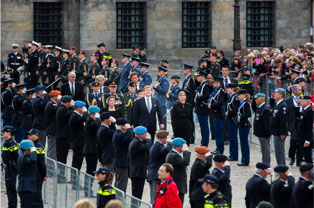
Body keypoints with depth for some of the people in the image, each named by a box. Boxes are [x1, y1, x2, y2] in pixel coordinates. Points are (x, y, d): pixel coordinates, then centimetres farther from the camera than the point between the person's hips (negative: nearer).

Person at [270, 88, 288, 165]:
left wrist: (282, 133, -23)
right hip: (276, 132, 10)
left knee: (280, 151, -4)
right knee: (278, 151, 15)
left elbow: (283, 120, -22)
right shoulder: (277, 104, 12)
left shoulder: (283, 106, -19)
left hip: (279, 133, -10)